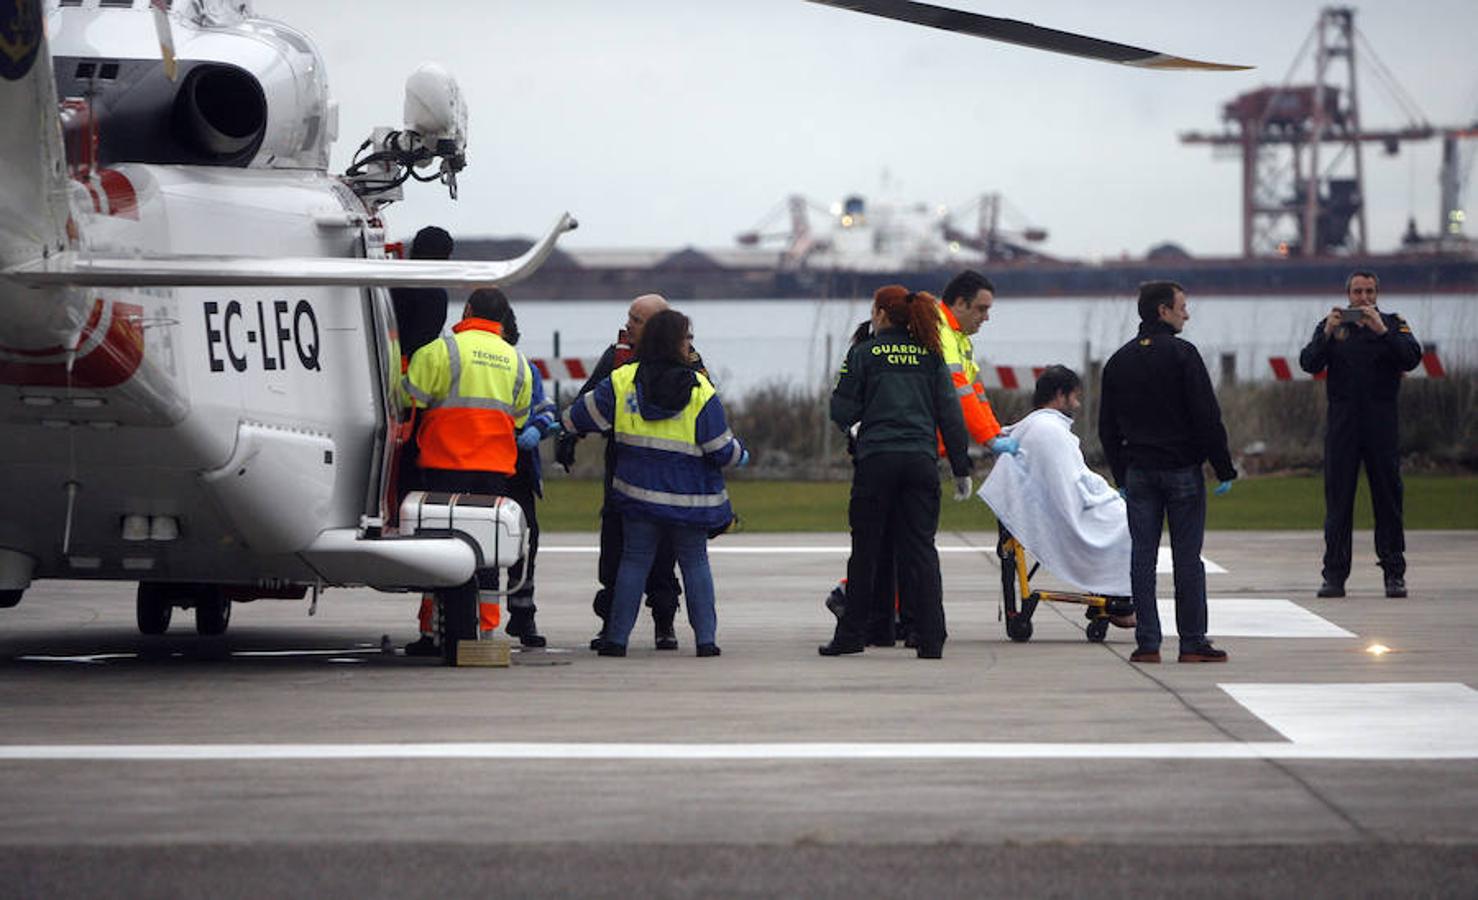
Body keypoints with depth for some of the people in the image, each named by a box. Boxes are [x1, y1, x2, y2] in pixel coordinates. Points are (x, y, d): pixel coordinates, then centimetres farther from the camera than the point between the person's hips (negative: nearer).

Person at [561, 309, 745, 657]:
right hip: (690, 498, -1)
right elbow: (721, 449, -7)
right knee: (695, 563, 11)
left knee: (634, 561, 8)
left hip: (638, 495, 1)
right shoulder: (700, 390, -9)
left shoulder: (623, 381, -4)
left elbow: (581, 417, 1)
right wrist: (741, 455, 15)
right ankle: (706, 638, 6)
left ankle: (616, 638, 4)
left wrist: (568, 425, 24)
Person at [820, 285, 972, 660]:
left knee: (866, 548, 7)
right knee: (920, 548, 3)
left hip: (876, 460, -2)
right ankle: (931, 639, -4)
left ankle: (851, 633, 13)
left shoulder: (863, 353, 1)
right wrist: (961, 469, 10)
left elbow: (842, 411, 0)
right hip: (921, 460, 2)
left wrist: (854, 423, 23)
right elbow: (950, 414, 6)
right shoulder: (930, 355, 8)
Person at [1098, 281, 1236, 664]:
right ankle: (1193, 643, 1)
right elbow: (1207, 417, -12)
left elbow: (1107, 427, 12)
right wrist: (1224, 469, -6)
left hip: (1139, 472, 4)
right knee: (1187, 557, 0)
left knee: (1142, 556, 5)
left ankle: (1147, 643, 2)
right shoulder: (1182, 354, -9)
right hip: (1182, 469, -4)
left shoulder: (1119, 361, 9)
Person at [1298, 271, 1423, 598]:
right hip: (1342, 425, 1)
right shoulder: (1331, 327, 10)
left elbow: (1411, 359, -8)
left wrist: (1382, 331, -19)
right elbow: (1309, 363, -2)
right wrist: (1326, 335, -17)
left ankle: (1394, 573, 4)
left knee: (1389, 498, 0)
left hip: (1382, 424, 0)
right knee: (1337, 500, 0)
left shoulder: (1393, 324, 8)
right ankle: (1334, 574, 2)